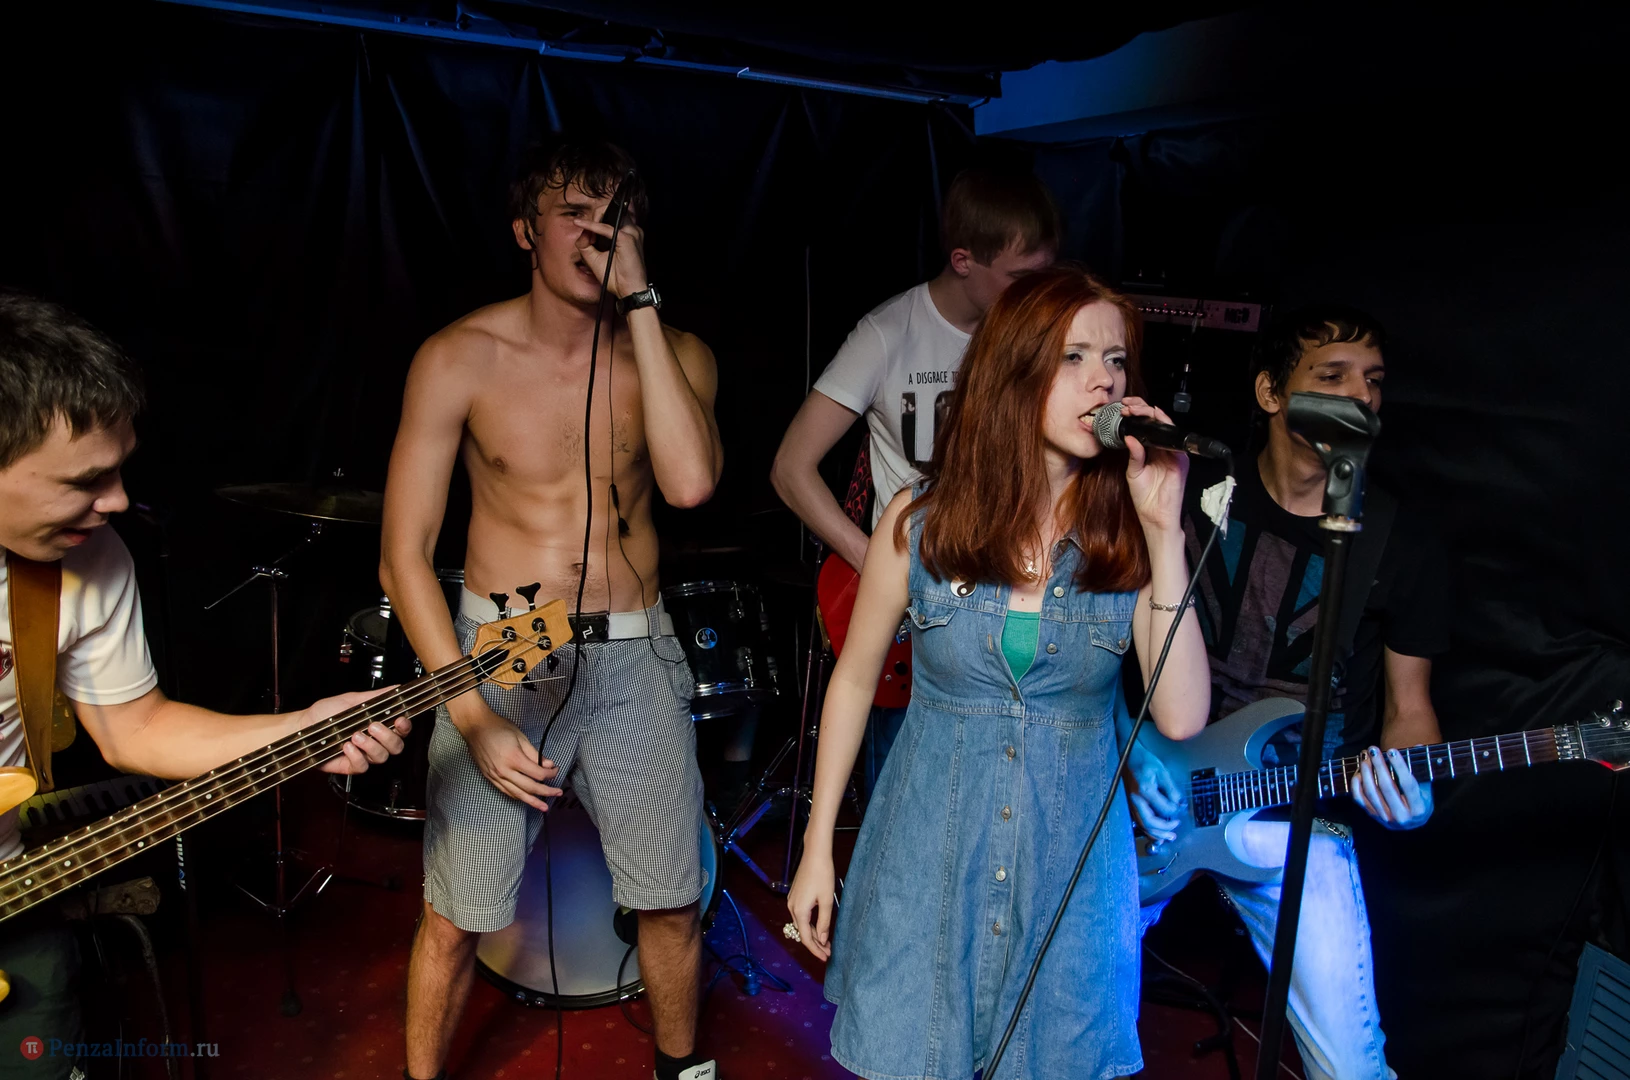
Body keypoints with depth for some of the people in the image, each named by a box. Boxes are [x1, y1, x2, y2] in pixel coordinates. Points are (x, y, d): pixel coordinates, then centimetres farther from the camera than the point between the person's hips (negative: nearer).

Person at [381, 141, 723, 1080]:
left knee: (673, 899, 12)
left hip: (634, 658, 2)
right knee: (457, 918, 4)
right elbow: (405, 555, -7)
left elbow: (691, 481, -22)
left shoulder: (674, 354, 0)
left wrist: (640, 305, -19)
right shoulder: (460, 358, -6)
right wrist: (475, 720, -14)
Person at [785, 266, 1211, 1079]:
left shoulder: (1128, 535, -7)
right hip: (927, 850, 0)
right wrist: (817, 850, 2)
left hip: (1070, 859, 1)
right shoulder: (923, 520, -9)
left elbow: (1180, 718, -17)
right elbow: (854, 680, 0)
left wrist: (1164, 529, -22)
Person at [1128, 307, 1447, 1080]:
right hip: (1162, 788, 1)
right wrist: (1133, 751, -7)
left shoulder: (1404, 548, -1)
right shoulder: (1196, 496, -1)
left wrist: (1407, 788, -14)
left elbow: (1408, 704, 6)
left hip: (1298, 816, 0)